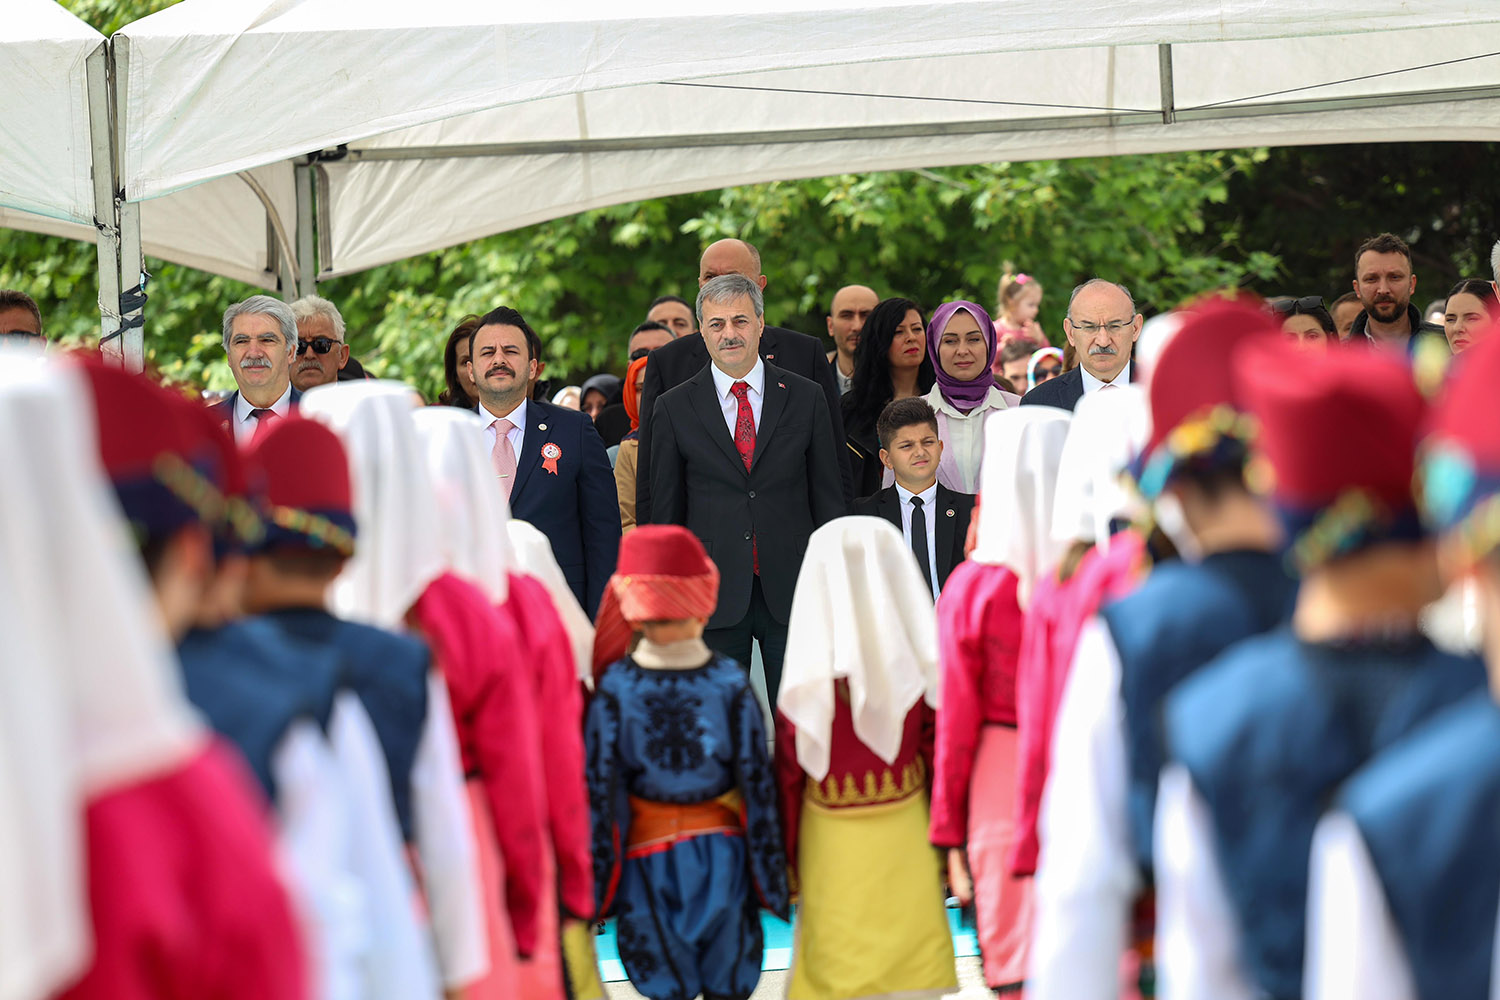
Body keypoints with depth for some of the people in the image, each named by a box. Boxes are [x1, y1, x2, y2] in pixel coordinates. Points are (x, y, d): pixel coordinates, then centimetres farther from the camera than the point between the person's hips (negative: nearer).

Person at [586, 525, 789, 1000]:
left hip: (649, 859, 0)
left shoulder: (614, 688, -12)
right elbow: (757, 784, -5)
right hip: (722, 854, 0)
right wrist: (771, 877, 6)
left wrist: (595, 888, 3)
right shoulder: (731, 684, -11)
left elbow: (599, 791, -7)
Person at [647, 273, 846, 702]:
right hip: (715, 597, 0)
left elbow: (829, 501, 8)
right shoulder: (674, 408, 5)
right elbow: (664, 510, 7)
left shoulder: (806, 400, 7)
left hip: (793, 592, 0)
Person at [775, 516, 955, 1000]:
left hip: (831, 849, -1)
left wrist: (785, 863, 5)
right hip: (907, 844, 1)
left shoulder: (805, 686, -12)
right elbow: (941, 759, -7)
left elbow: (788, 777, -6)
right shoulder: (921, 671, -10)